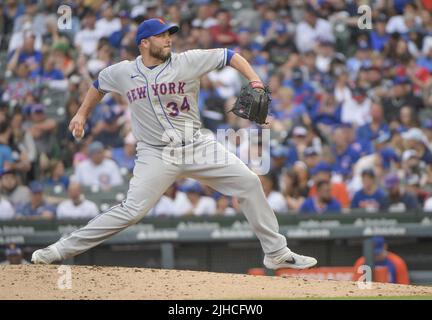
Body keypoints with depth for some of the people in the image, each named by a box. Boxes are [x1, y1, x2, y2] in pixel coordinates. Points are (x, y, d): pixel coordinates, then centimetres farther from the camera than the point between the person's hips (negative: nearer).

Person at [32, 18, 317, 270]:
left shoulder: (188, 61, -6)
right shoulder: (122, 73, -1)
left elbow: (230, 57, -4)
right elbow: (99, 84, 21)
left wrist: (256, 83, -17)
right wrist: (82, 114, 20)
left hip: (197, 145, 2)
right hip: (156, 154, -2)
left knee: (249, 182, -8)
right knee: (132, 210, -15)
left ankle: (277, 253, 3)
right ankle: (64, 249, -7)